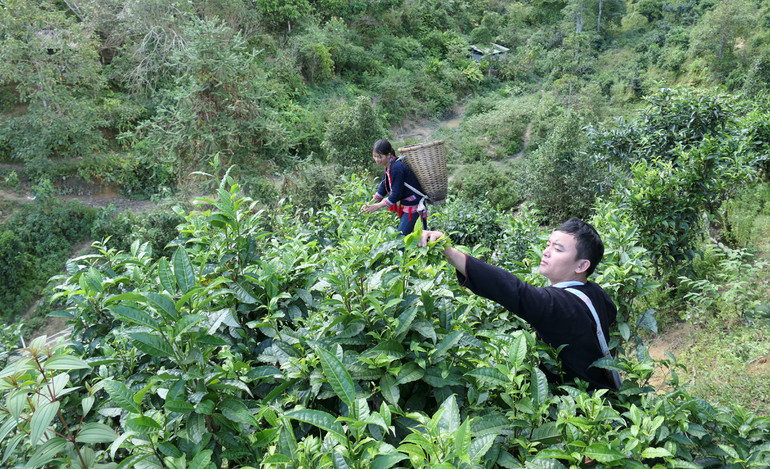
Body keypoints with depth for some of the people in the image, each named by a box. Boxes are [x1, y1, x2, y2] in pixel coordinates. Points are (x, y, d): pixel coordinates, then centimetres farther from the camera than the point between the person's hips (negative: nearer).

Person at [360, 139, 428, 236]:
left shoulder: (397, 168, -25)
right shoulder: (389, 166, 5)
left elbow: (396, 194, -24)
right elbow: (383, 187, 14)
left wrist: (378, 206, -15)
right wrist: (370, 204, 7)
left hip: (414, 208, -10)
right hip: (406, 206, 10)